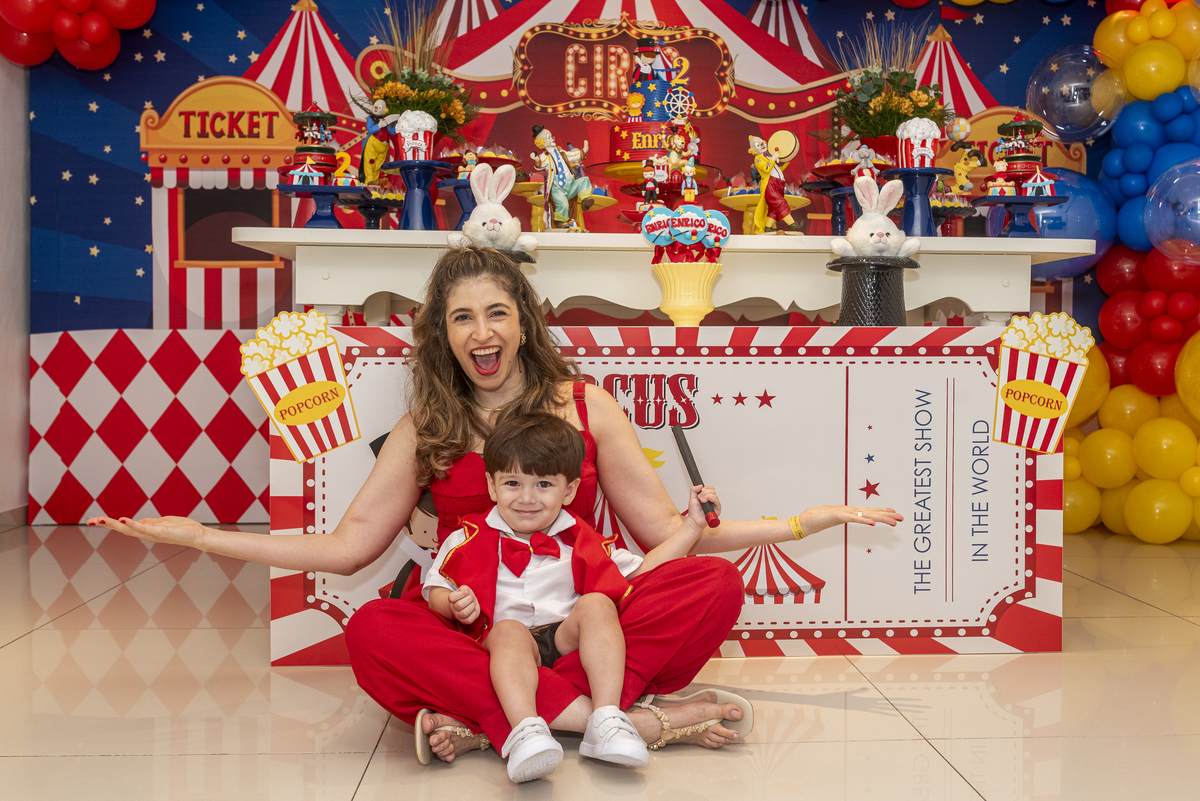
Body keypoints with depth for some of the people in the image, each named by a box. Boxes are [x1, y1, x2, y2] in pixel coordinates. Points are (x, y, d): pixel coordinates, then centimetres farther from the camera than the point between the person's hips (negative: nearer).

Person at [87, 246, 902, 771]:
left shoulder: (586, 406, 8)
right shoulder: (425, 428, 11)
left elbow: (666, 532, 5)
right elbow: (348, 545, 7)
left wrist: (811, 519, -2)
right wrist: (198, 536, 3)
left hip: (577, 624, 0)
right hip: (469, 630, 0)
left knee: (714, 584, -25)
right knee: (372, 633, -33)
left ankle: (486, 722, -29)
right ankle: (631, 717, -32)